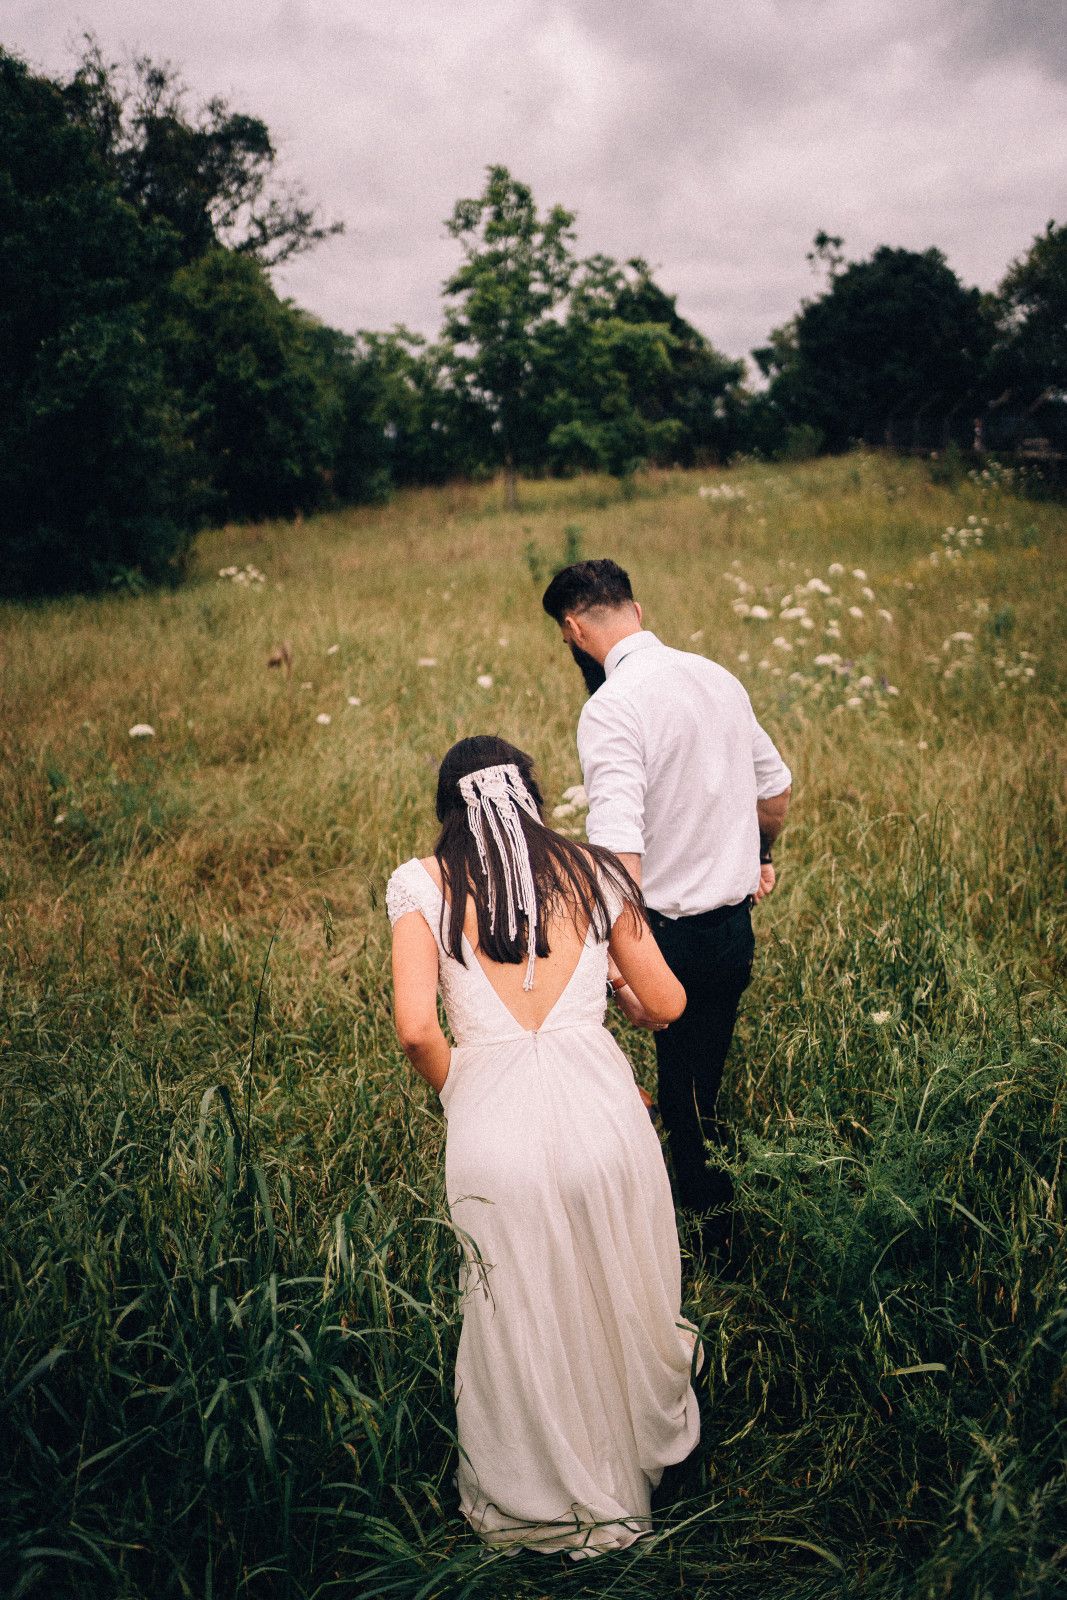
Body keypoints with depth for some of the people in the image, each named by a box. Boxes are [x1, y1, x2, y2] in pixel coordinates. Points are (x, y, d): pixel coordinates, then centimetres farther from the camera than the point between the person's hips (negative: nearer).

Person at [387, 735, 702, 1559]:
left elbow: (417, 1029, -13)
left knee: (519, 1316, 21)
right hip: (598, 1108, 1)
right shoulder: (593, 872, 3)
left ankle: (534, 1497, 44)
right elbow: (667, 1004, 8)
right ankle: (634, 1448, 50)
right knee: (618, 1301, 25)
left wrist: (456, 1092, 8)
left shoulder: (423, 885, -3)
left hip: (492, 1126, -1)